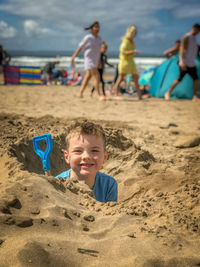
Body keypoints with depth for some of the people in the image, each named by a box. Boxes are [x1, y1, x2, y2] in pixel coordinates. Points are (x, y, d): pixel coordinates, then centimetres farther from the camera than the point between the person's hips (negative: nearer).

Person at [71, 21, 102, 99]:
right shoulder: (88, 38, -12)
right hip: (88, 59, -7)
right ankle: (99, 95, -16)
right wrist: (73, 57, -6)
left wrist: (99, 62, 18)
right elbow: (80, 47, -7)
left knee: (87, 78, 11)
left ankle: (80, 93, 20)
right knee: (97, 77, -16)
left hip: (95, 61, 7)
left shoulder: (99, 38, 8)